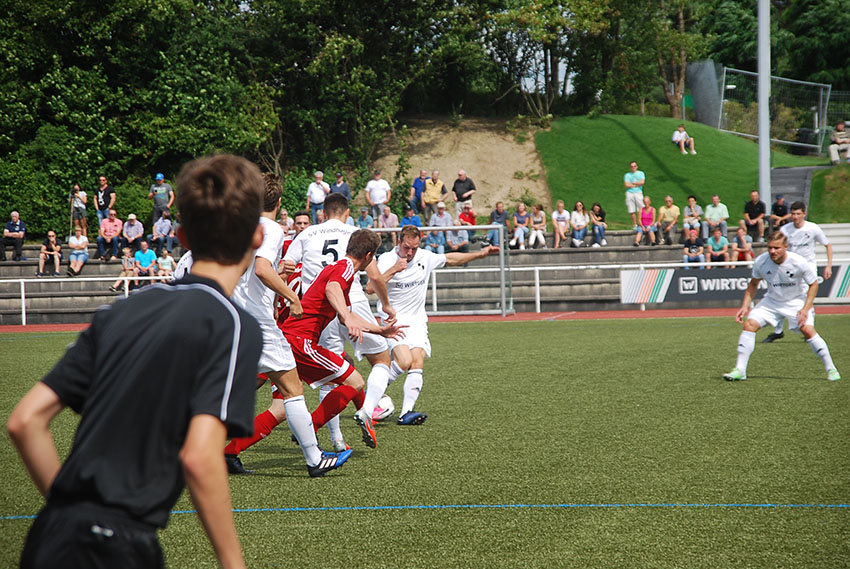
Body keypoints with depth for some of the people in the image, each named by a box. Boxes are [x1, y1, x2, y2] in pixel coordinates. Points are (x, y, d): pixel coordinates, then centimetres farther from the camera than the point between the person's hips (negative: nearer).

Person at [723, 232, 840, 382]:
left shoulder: (799, 263, -26)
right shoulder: (760, 261, -18)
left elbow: (813, 284, -10)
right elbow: (753, 284, 2)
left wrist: (806, 309, -21)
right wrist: (745, 306, -6)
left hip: (797, 300, -3)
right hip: (772, 300, 3)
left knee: (808, 330, -23)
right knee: (749, 324, -14)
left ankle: (831, 369, -5)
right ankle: (740, 370, -6)